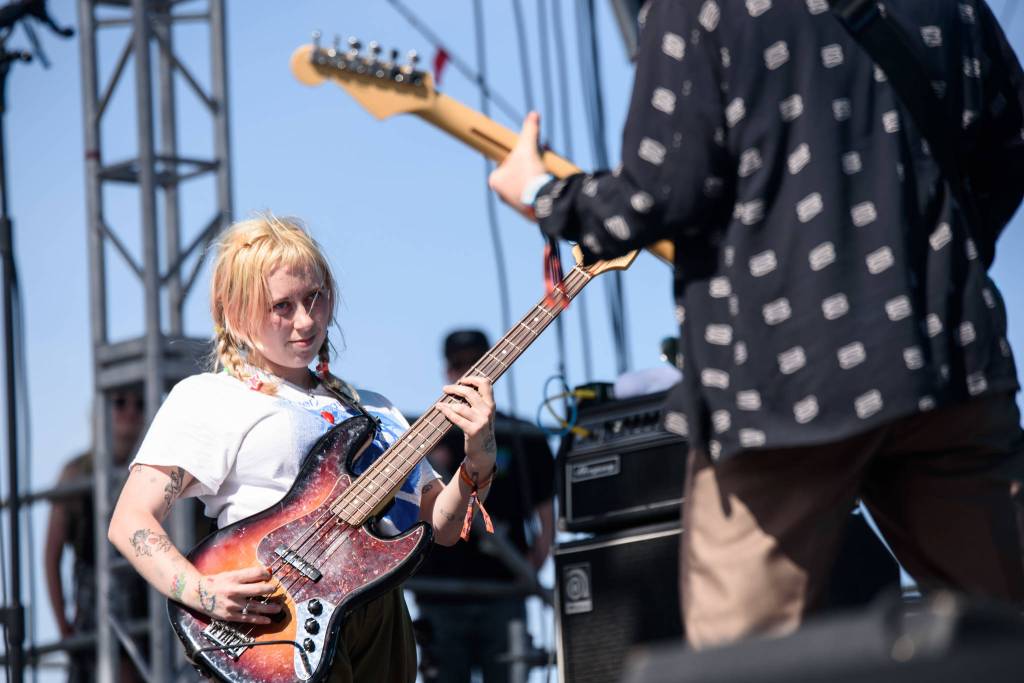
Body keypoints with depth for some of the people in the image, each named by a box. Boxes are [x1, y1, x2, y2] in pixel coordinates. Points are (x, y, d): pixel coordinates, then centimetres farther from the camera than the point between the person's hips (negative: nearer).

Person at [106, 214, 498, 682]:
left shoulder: (373, 410, 23)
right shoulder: (207, 399, 6)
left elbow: (441, 526, 20)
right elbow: (129, 521, -3)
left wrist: (478, 463, 0)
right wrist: (200, 591, -20)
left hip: (381, 620, 5)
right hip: (276, 621, -5)